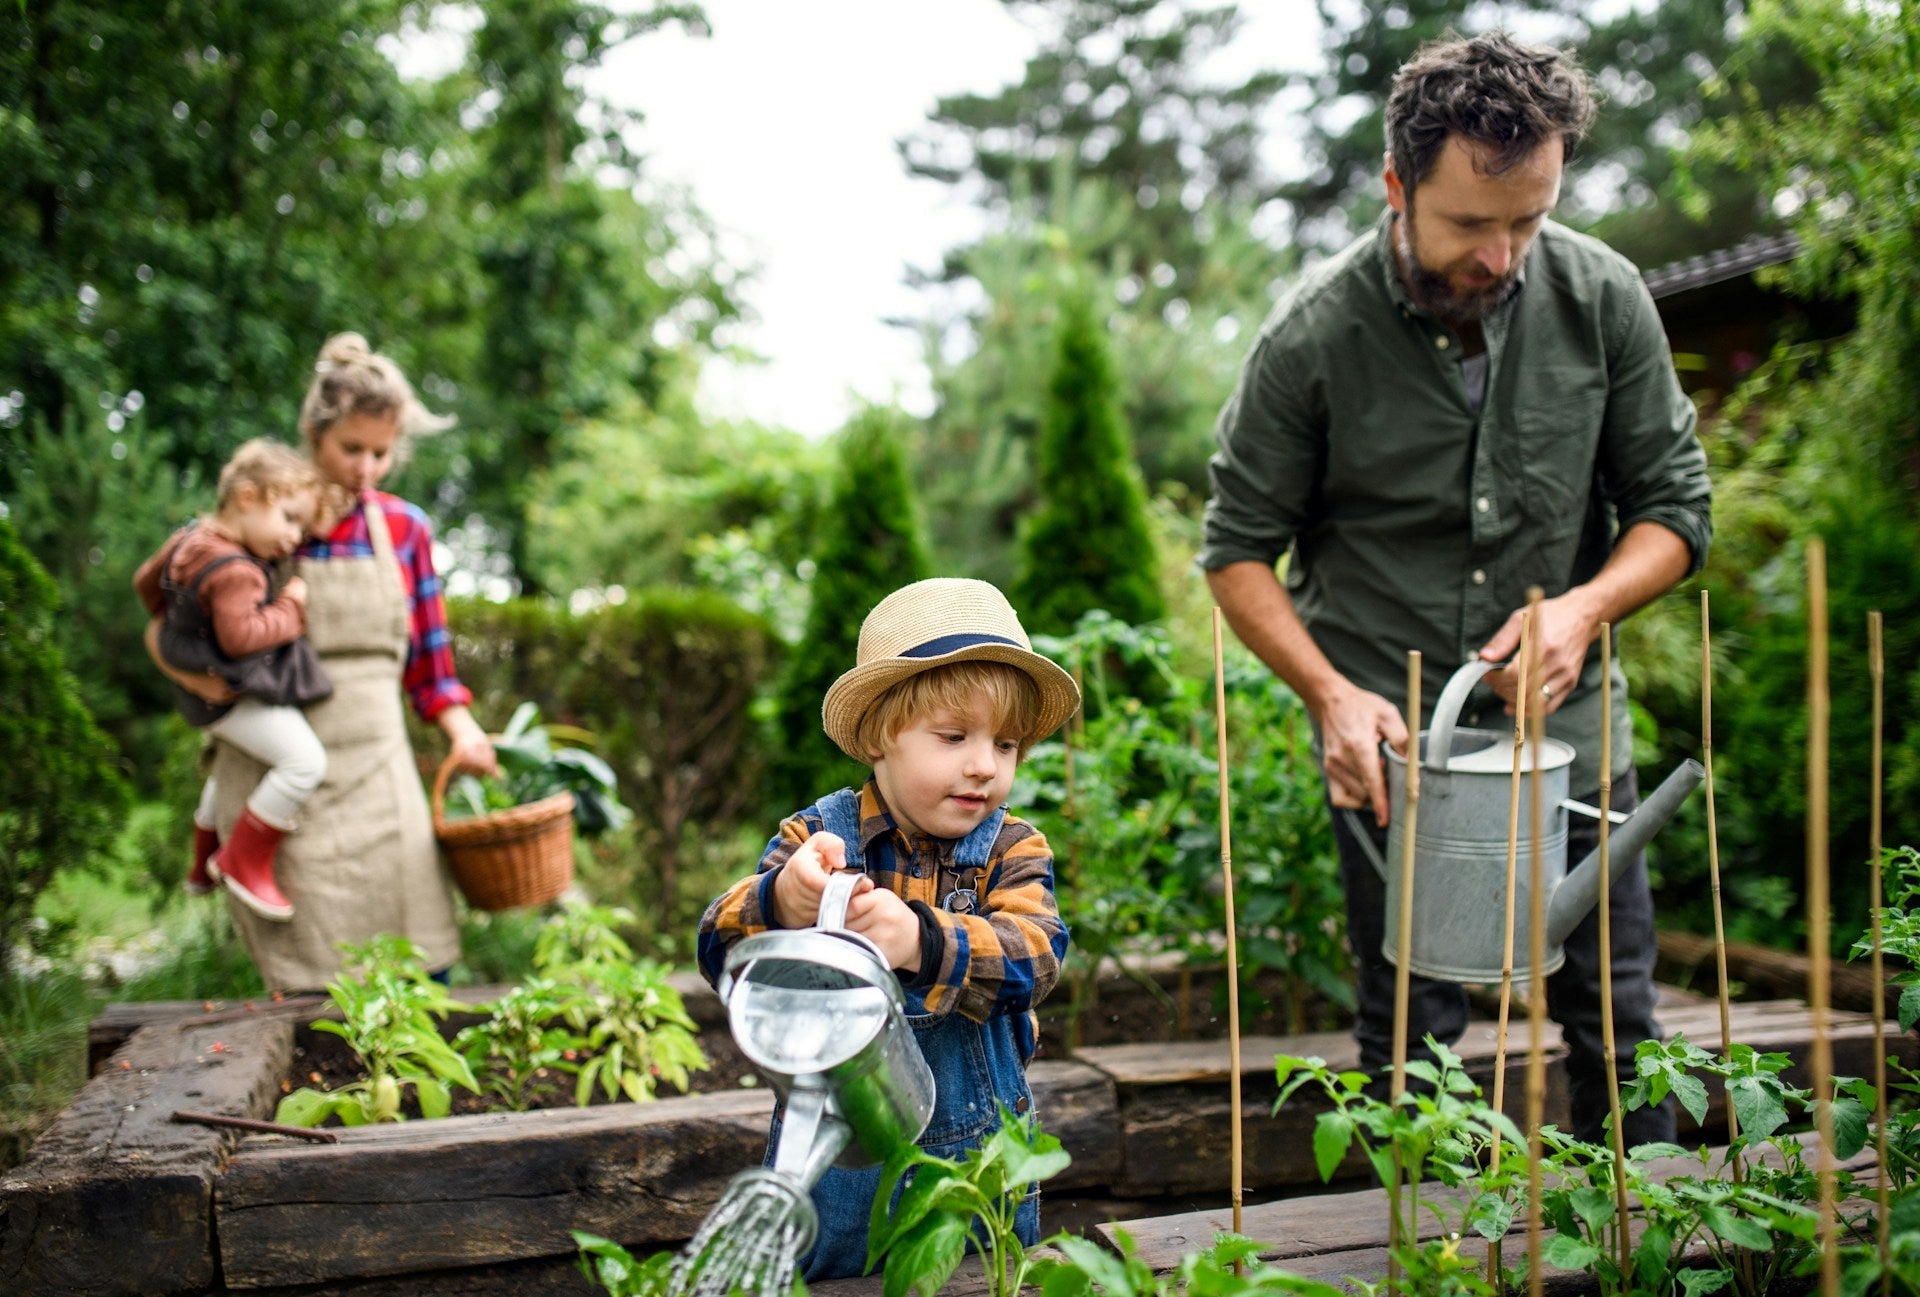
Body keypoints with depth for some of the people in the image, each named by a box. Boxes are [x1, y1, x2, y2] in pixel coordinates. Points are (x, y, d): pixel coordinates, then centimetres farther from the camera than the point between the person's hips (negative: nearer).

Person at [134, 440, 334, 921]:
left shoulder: (191, 536, 5)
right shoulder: (234, 571, -27)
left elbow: (146, 580, 19)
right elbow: (240, 636, -33)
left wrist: (179, 621, 34)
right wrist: (291, 608, -21)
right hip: (232, 695, -11)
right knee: (305, 760, -21)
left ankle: (203, 867, 49)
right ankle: (244, 862, -9)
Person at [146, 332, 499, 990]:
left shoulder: (404, 528, 7)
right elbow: (163, 626, 10)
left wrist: (462, 731, -5)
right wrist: (195, 673, -11)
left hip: (378, 768, 3)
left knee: (422, 982, -3)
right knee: (313, 991, -4)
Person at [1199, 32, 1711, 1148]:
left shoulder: (1603, 297, -5)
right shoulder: (1313, 336, -12)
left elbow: (1676, 506, 4)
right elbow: (1240, 550, -3)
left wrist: (1586, 606, -16)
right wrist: (1331, 694, -15)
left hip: (1565, 715, 3)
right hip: (1389, 728, -2)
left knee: (1616, 1014, 10)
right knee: (1411, 1034, 5)